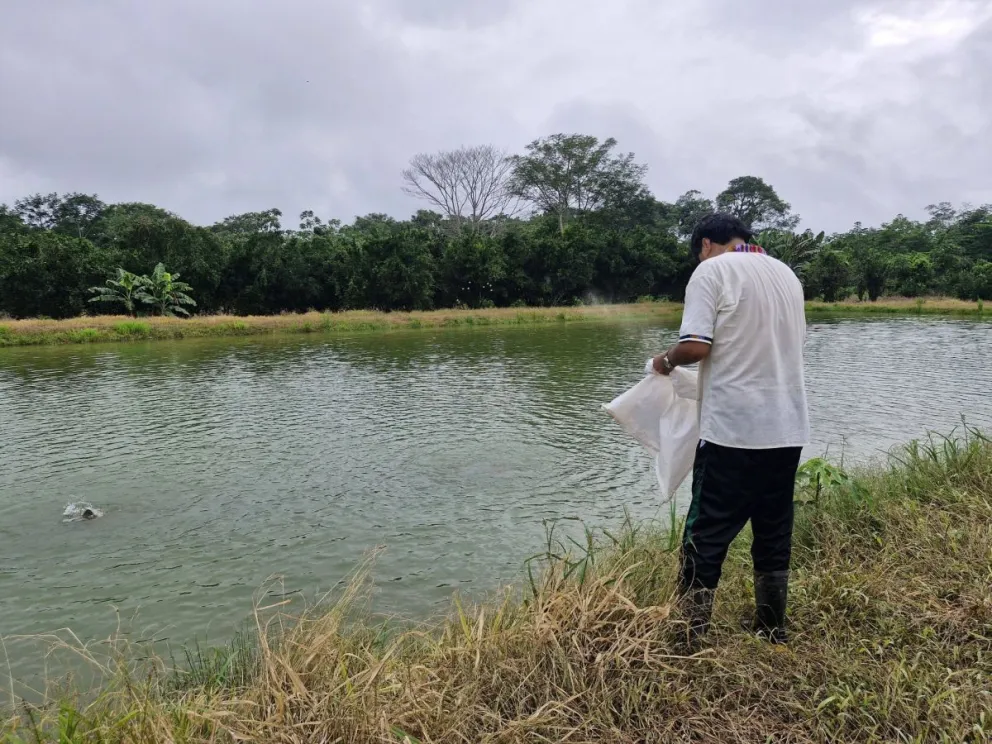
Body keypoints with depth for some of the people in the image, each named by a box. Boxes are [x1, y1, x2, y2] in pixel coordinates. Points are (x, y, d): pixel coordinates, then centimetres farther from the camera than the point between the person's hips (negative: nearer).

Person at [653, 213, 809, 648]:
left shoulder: (712, 270, -5)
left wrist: (667, 360, 2)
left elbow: (696, 346, -17)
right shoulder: (786, 274, 16)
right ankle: (771, 630, 28)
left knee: (706, 536, 2)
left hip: (732, 429, -7)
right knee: (775, 534, 17)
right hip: (787, 428, 7)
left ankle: (690, 637, 8)